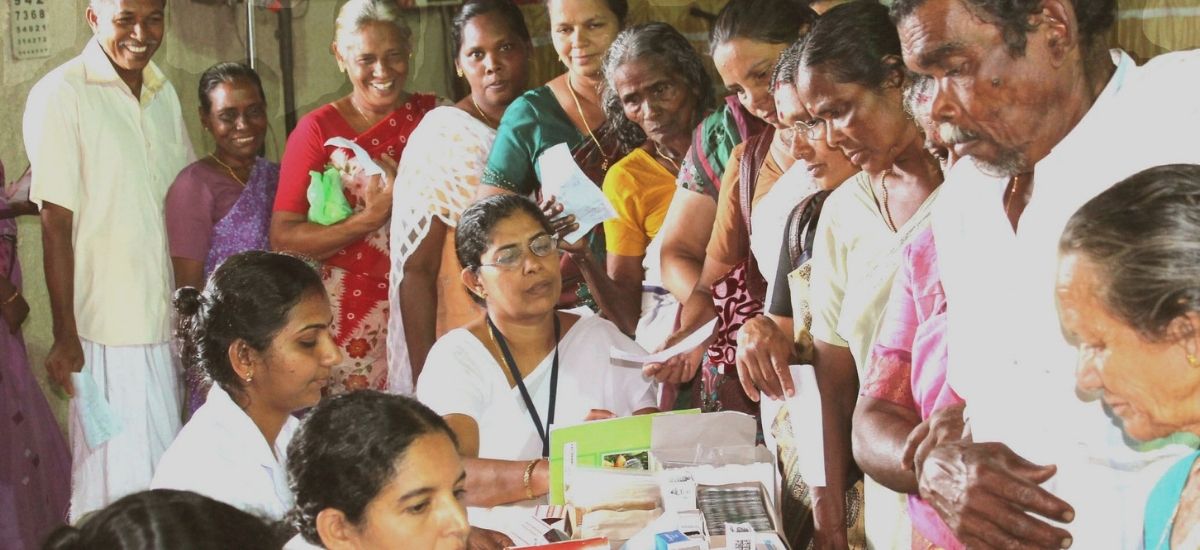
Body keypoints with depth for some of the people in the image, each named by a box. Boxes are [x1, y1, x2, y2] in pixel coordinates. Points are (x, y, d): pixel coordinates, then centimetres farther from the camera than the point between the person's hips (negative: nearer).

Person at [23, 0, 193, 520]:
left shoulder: (164, 94, 10)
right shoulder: (61, 95, -10)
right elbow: (56, 223, -11)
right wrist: (65, 336, -11)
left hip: (169, 321, 6)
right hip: (106, 331, -6)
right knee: (118, 479, -3)